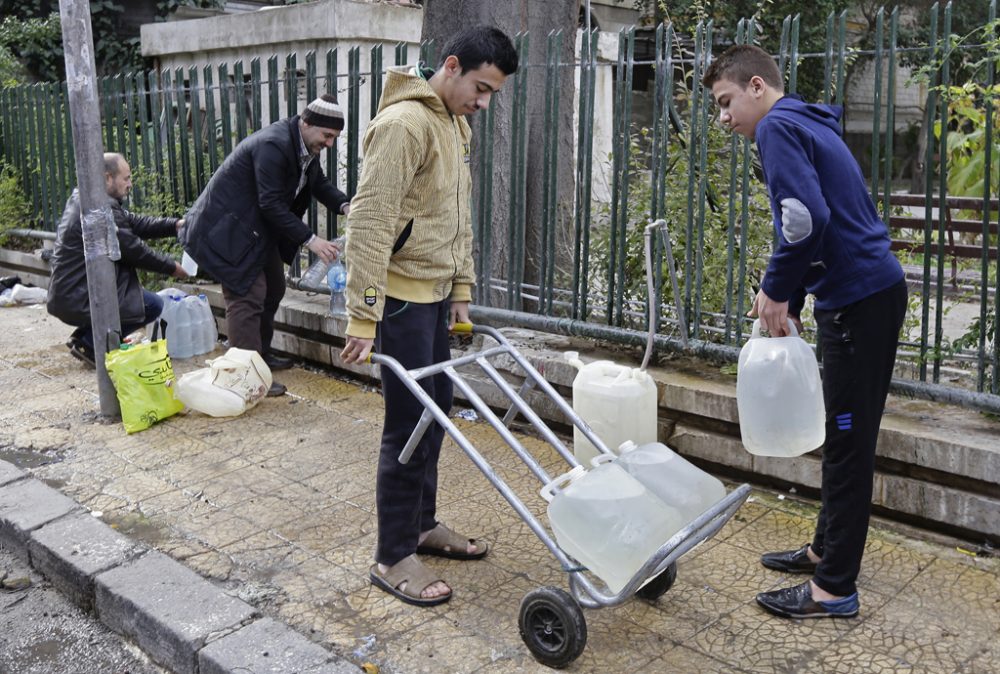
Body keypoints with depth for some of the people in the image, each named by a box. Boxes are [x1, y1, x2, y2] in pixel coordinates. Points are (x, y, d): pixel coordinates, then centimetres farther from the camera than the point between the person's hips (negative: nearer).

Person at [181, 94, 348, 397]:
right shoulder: (273, 145, -28)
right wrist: (309, 240, -28)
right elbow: (272, 204, -29)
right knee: (247, 296, -11)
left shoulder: (305, 145, 1)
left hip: (258, 227, 10)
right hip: (227, 227, -10)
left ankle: (262, 354, 30)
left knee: (273, 289, 15)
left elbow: (319, 184, 10)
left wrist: (344, 206, -10)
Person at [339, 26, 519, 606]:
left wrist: (462, 287, 16)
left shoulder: (456, 124, 12)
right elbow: (370, 224, -23)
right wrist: (363, 317, -24)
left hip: (436, 293, 10)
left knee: (436, 412, 16)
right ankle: (393, 558, 9)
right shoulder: (404, 124, -19)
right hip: (402, 296, -9)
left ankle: (422, 524, 32)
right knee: (410, 423, -4)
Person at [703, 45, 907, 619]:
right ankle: (828, 550, 31)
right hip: (877, 291, 10)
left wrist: (776, 290, -10)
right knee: (848, 436, 17)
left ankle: (835, 589, 6)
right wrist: (789, 302, 19)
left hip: (857, 301, -10)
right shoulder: (810, 125, 21)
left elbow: (807, 218, -24)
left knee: (848, 443, -3)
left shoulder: (779, 126, -9)